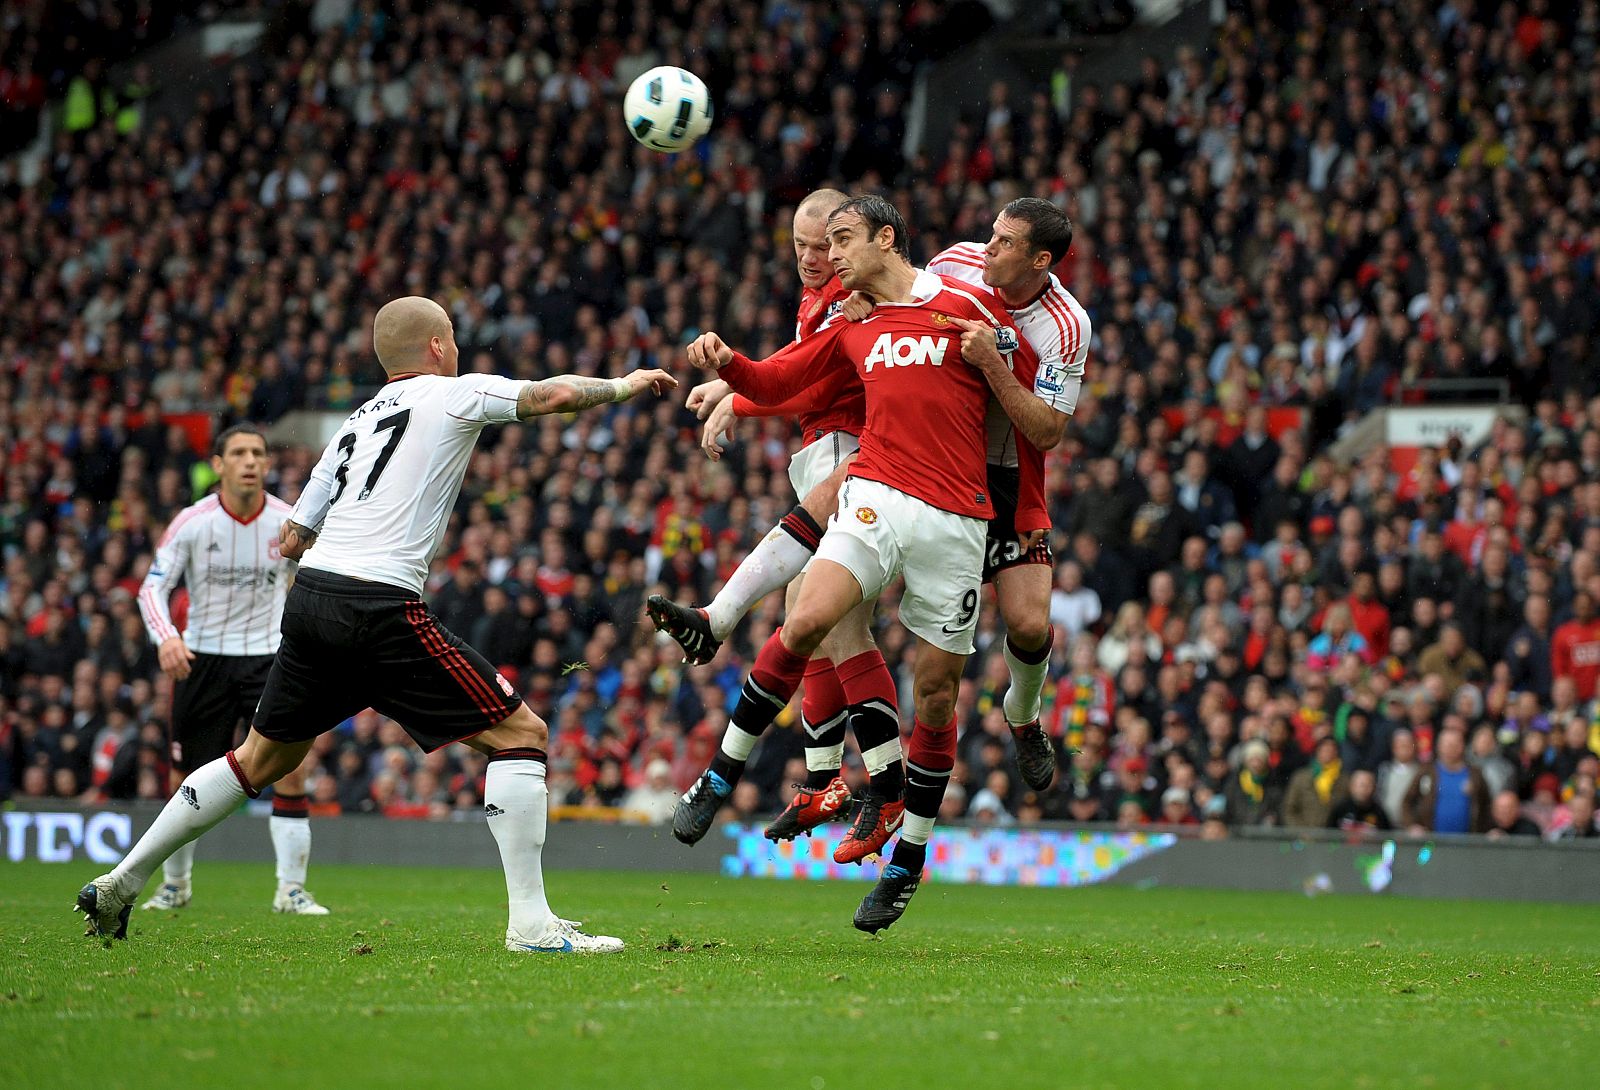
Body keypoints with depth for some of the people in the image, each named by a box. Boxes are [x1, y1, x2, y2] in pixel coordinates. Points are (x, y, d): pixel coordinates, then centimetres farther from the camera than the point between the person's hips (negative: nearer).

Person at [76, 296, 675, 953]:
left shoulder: (356, 423, 22)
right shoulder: (451, 394, 5)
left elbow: (291, 540, 24)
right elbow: (554, 395, -7)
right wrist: (624, 386, 11)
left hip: (309, 601, 7)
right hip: (380, 609, -7)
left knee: (262, 760, 23)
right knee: (520, 735, -1)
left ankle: (122, 883, 26)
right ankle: (530, 923, -8)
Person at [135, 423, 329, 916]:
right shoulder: (192, 522, -9)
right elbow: (153, 587, -10)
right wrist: (166, 636, -29)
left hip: (268, 655, 0)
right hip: (203, 658, 0)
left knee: (290, 768, -15)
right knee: (185, 780, 5)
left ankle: (291, 889, -6)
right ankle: (175, 884, 26)